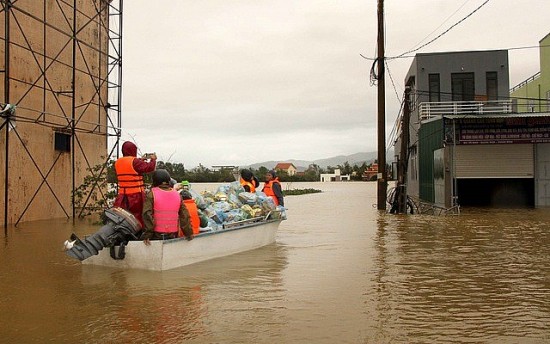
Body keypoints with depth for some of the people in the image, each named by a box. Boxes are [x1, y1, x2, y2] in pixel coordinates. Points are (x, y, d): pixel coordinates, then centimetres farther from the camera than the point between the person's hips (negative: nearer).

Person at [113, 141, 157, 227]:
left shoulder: (117, 162, 9)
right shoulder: (134, 161, -12)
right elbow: (150, 168, -16)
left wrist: (141, 160, 22)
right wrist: (153, 159, 2)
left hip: (122, 196, 6)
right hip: (136, 195, -6)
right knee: (138, 218, -1)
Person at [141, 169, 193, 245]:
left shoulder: (151, 194, -6)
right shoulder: (177, 194, 5)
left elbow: (147, 215, -13)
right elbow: (184, 216, 6)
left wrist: (147, 234, -11)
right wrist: (189, 233, 11)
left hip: (156, 235, -3)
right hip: (173, 235, 4)